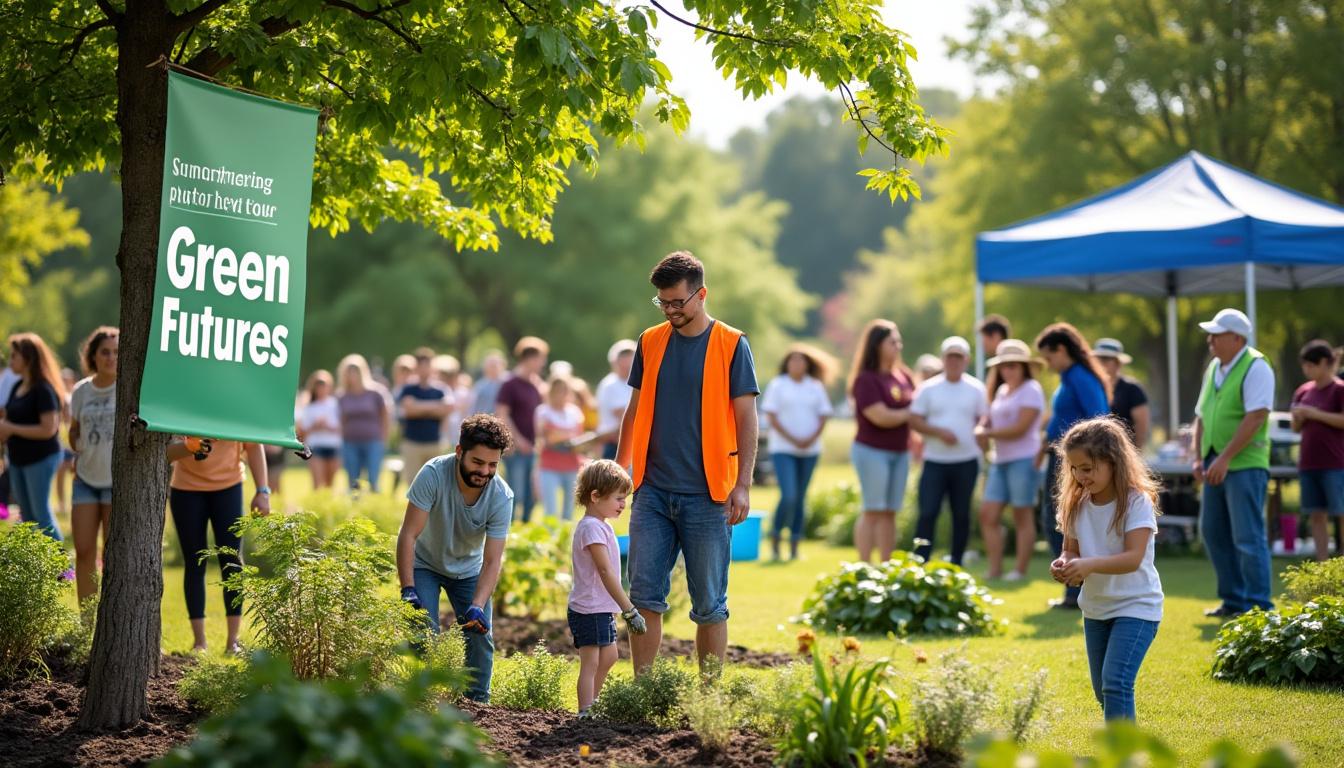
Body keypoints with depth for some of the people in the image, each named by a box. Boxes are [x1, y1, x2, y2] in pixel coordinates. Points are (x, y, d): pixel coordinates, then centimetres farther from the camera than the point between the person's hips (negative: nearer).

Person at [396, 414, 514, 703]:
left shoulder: (502, 497, -26)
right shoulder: (433, 474, -33)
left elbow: (492, 561, -26)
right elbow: (408, 534, -29)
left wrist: (478, 607, -40)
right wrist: (408, 590, -35)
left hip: (469, 570, 2)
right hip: (425, 565, -2)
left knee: (480, 636, -5)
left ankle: (477, 702, 9)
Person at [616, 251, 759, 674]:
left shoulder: (732, 345, -3)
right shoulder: (650, 342, 9)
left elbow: (746, 418, -5)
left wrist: (743, 485, -13)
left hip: (708, 495, -4)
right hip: (653, 491, 4)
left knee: (709, 604, 2)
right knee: (644, 596, 1)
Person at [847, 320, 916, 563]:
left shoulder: (904, 377, 9)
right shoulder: (866, 379, -12)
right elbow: (882, 417, -19)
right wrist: (910, 413, -5)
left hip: (900, 453, 7)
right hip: (872, 451, -7)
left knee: (890, 512, 8)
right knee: (873, 511, -6)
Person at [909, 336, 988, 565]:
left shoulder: (976, 389, 7)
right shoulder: (928, 388, 3)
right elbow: (914, 421, -2)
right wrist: (939, 432, -15)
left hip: (966, 462, 2)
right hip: (934, 462, -2)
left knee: (961, 515, 7)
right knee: (927, 514, -9)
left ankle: (956, 565, 16)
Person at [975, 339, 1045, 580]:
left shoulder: (1031, 390, -5)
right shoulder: (1002, 391, 20)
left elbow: (1020, 428, -13)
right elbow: (990, 420, 20)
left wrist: (987, 434, -6)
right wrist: (981, 428, -4)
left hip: (1023, 459, -8)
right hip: (1000, 460, 8)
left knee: (1022, 516, -4)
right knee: (988, 514, 0)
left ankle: (1021, 571, 0)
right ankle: (995, 570, 3)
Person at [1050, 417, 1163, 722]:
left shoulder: (1137, 502, -18)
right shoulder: (1077, 504, 1)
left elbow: (1133, 558, -26)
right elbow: (1071, 549, 6)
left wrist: (1089, 565, -40)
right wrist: (1063, 563, -18)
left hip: (1136, 606, -7)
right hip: (1096, 608, 7)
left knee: (1116, 682, -21)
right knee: (1103, 690, 15)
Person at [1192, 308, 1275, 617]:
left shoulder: (1255, 368, -11)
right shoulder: (1214, 368, 15)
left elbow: (1256, 417, -19)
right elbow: (1202, 416, 20)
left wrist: (1225, 458, -21)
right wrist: (1200, 458, 10)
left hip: (1244, 464, -9)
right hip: (1216, 464, 9)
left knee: (1248, 538, -8)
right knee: (1213, 533, 11)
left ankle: (1258, 606, -2)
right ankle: (1234, 600, 21)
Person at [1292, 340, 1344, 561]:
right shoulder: (1303, 391, 12)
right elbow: (1296, 429, 17)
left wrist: (1315, 414, -16)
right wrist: (1299, 418, -4)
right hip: (1309, 464, 6)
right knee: (1317, 515, 5)